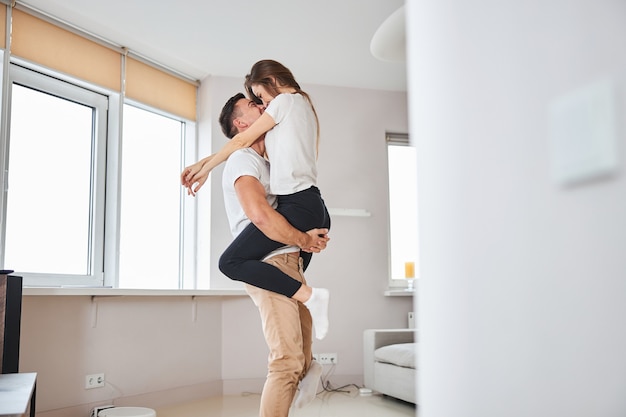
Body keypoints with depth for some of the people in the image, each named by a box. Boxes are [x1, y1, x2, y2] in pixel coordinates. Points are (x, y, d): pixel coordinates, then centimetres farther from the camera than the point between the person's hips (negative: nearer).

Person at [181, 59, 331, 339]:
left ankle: (310, 296, -19)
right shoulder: (304, 105, 26)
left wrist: (206, 167, 13)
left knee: (231, 262, -14)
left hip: (297, 205, -10)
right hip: (316, 209, 10)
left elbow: (244, 140, 0)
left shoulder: (286, 100, 0)